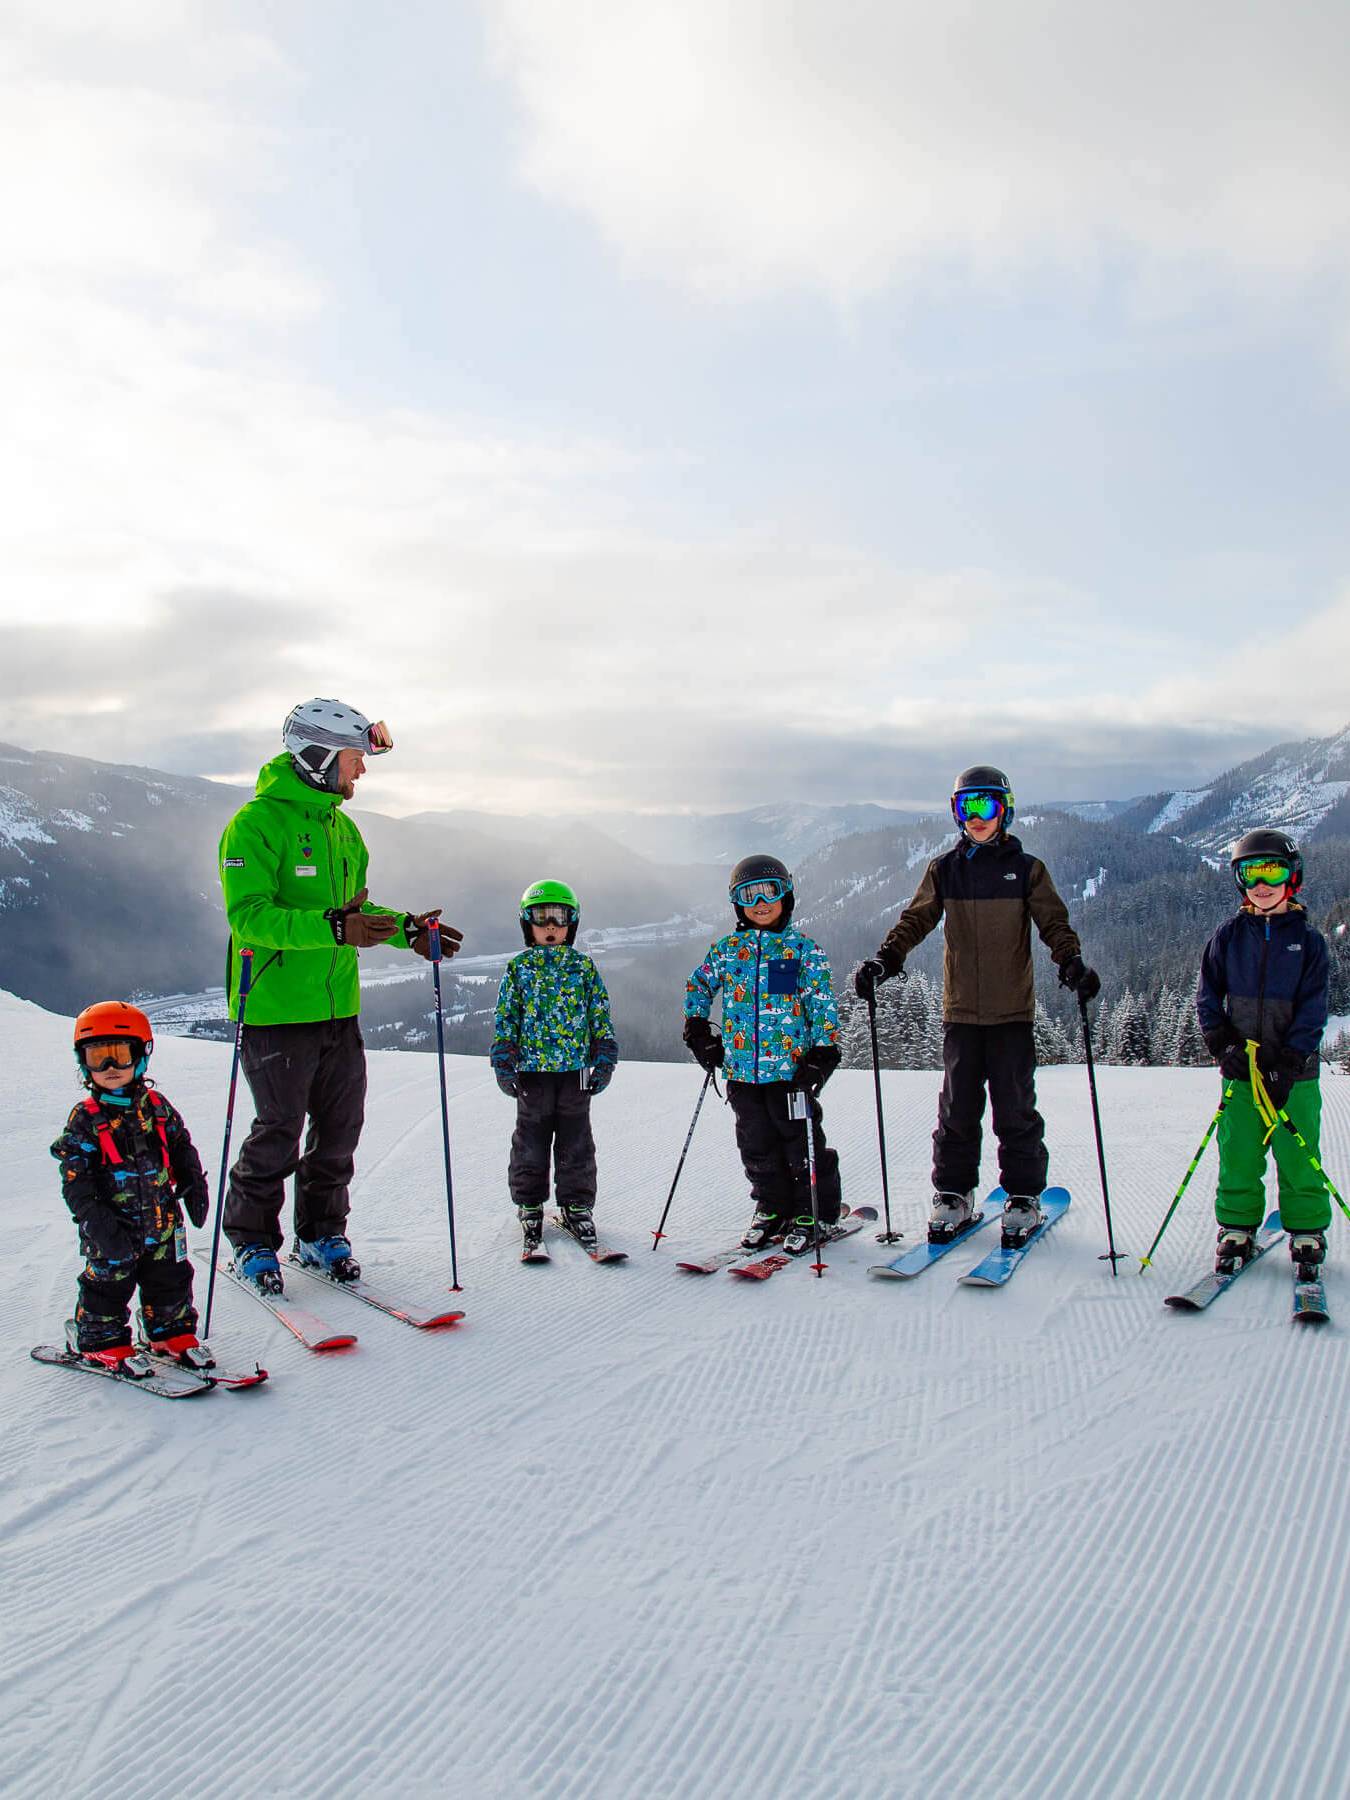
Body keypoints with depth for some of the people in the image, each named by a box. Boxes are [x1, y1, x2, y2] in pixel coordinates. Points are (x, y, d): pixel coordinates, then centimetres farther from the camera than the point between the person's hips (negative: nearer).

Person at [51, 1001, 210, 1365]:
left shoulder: (157, 1106, 4)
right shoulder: (85, 1120, -8)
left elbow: (181, 1148, 15)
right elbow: (75, 1180, -11)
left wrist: (193, 1185, 6)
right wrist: (97, 1222, -19)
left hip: (162, 1219, 4)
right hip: (113, 1226, -4)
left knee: (170, 1280, 13)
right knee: (108, 1284, 5)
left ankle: (173, 1333, 28)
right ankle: (102, 1340, 24)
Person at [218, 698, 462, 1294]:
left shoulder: (342, 828, 15)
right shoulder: (257, 823, -11)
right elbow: (248, 914, -21)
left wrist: (405, 930, 9)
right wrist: (333, 928, -31)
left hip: (339, 1006, 7)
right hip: (276, 1008, -7)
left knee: (340, 1128, 11)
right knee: (279, 1132, 0)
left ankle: (321, 1233, 28)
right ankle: (251, 1242, 19)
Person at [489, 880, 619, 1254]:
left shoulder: (584, 966, 5)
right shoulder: (518, 967, 3)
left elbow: (601, 1016, 7)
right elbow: (505, 1019, 3)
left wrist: (604, 1060, 2)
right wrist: (503, 1062, -3)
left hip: (576, 1068, 1)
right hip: (532, 1068, -1)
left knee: (576, 1140, 6)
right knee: (531, 1140, 7)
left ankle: (577, 1204, 18)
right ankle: (529, 1204, 20)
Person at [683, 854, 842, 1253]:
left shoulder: (804, 949, -2)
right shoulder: (726, 949, 8)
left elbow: (822, 1003, -4)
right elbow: (697, 987, 20)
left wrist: (823, 1052, -11)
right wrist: (697, 1031, 11)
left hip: (791, 1066, -3)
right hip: (741, 1067, 4)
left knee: (800, 1141, 3)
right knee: (756, 1145, 12)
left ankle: (812, 1213, 17)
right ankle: (772, 1208, 27)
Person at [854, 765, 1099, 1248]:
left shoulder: (1027, 869, 3)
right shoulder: (944, 869, 8)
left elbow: (1054, 923, -1)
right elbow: (915, 920, 5)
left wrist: (1072, 962, -20)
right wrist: (884, 960, -10)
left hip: (1012, 1010, -2)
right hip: (960, 1009, 2)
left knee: (1014, 1108, 1)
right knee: (957, 1108, 6)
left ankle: (1023, 1197, 14)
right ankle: (953, 1195, 17)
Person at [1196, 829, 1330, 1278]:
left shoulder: (1308, 939, 2)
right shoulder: (1230, 935, 7)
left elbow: (1312, 1010, -3)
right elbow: (1207, 995, 8)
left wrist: (1287, 1065, -12)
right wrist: (1223, 1045, -6)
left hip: (1294, 1071, -1)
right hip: (1241, 1068, 1)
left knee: (1298, 1157, 1)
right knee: (1238, 1156, 3)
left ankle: (1307, 1233, 15)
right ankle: (1237, 1229, 15)